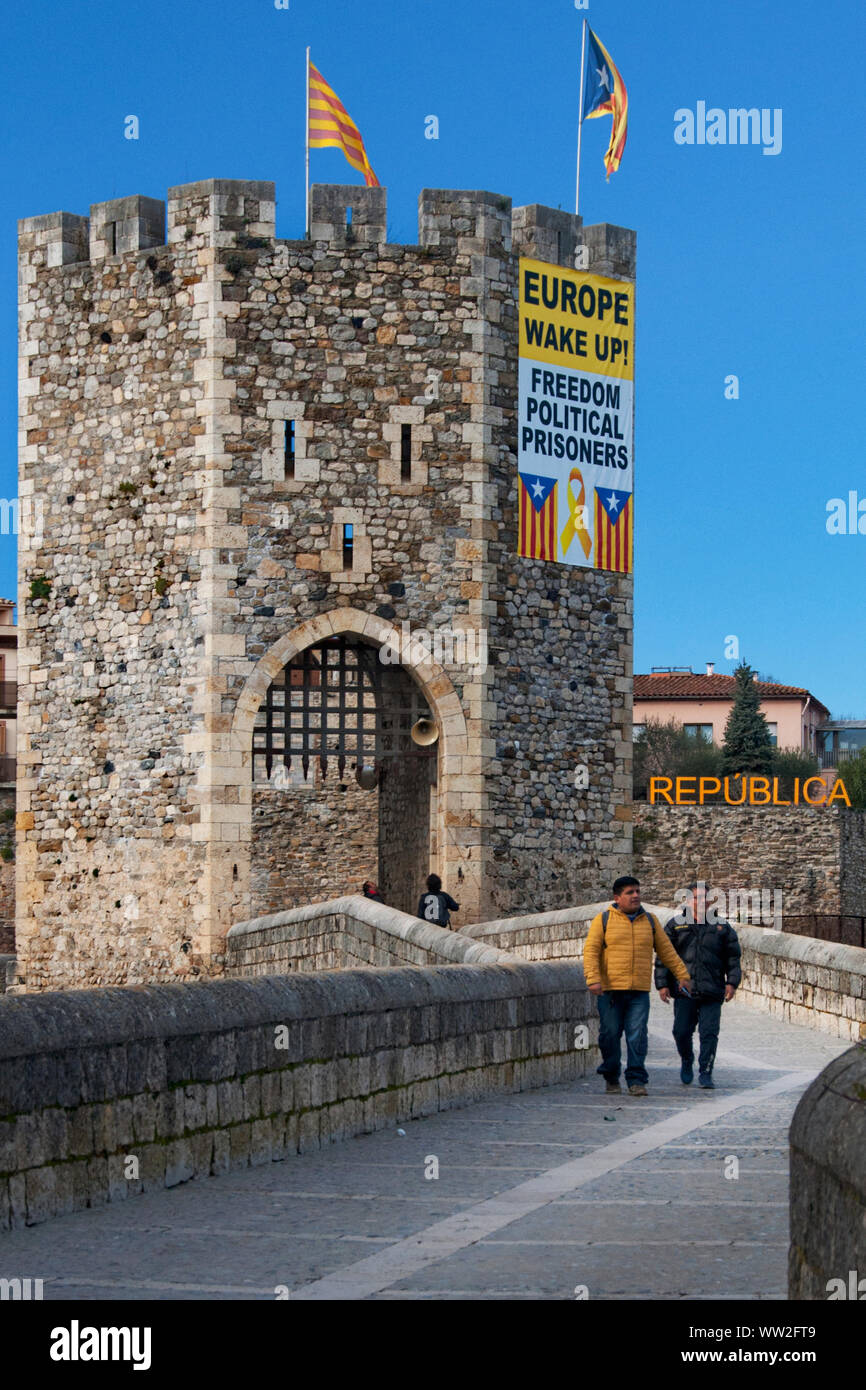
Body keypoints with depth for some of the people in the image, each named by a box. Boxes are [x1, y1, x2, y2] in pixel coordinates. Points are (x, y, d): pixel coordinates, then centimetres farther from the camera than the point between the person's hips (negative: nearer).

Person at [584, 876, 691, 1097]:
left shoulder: (650, 921, 13)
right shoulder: (603, 920, 3)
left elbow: (667, 951, 20)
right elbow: (591, 951, -4)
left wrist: (682, 974, 18)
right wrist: (593, 979, -16)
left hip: (639, 991, 2)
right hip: (610, 990, -2)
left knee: (637, 1036, -7)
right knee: (610, 1035, 3)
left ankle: (636, 1081, -4)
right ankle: (611, 1077, 20)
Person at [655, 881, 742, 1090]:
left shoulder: (722, 928, 10)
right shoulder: (675, 926, 9)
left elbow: (733, 959, 12)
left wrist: (732, 982, -1)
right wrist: (662, 984, 1)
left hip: (712, 992, 0)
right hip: (684, 989, 0)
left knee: (709, 1033, -7)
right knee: (682, 1031, -2)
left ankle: (706, 1074, 0)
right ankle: (686, 1061, 26)